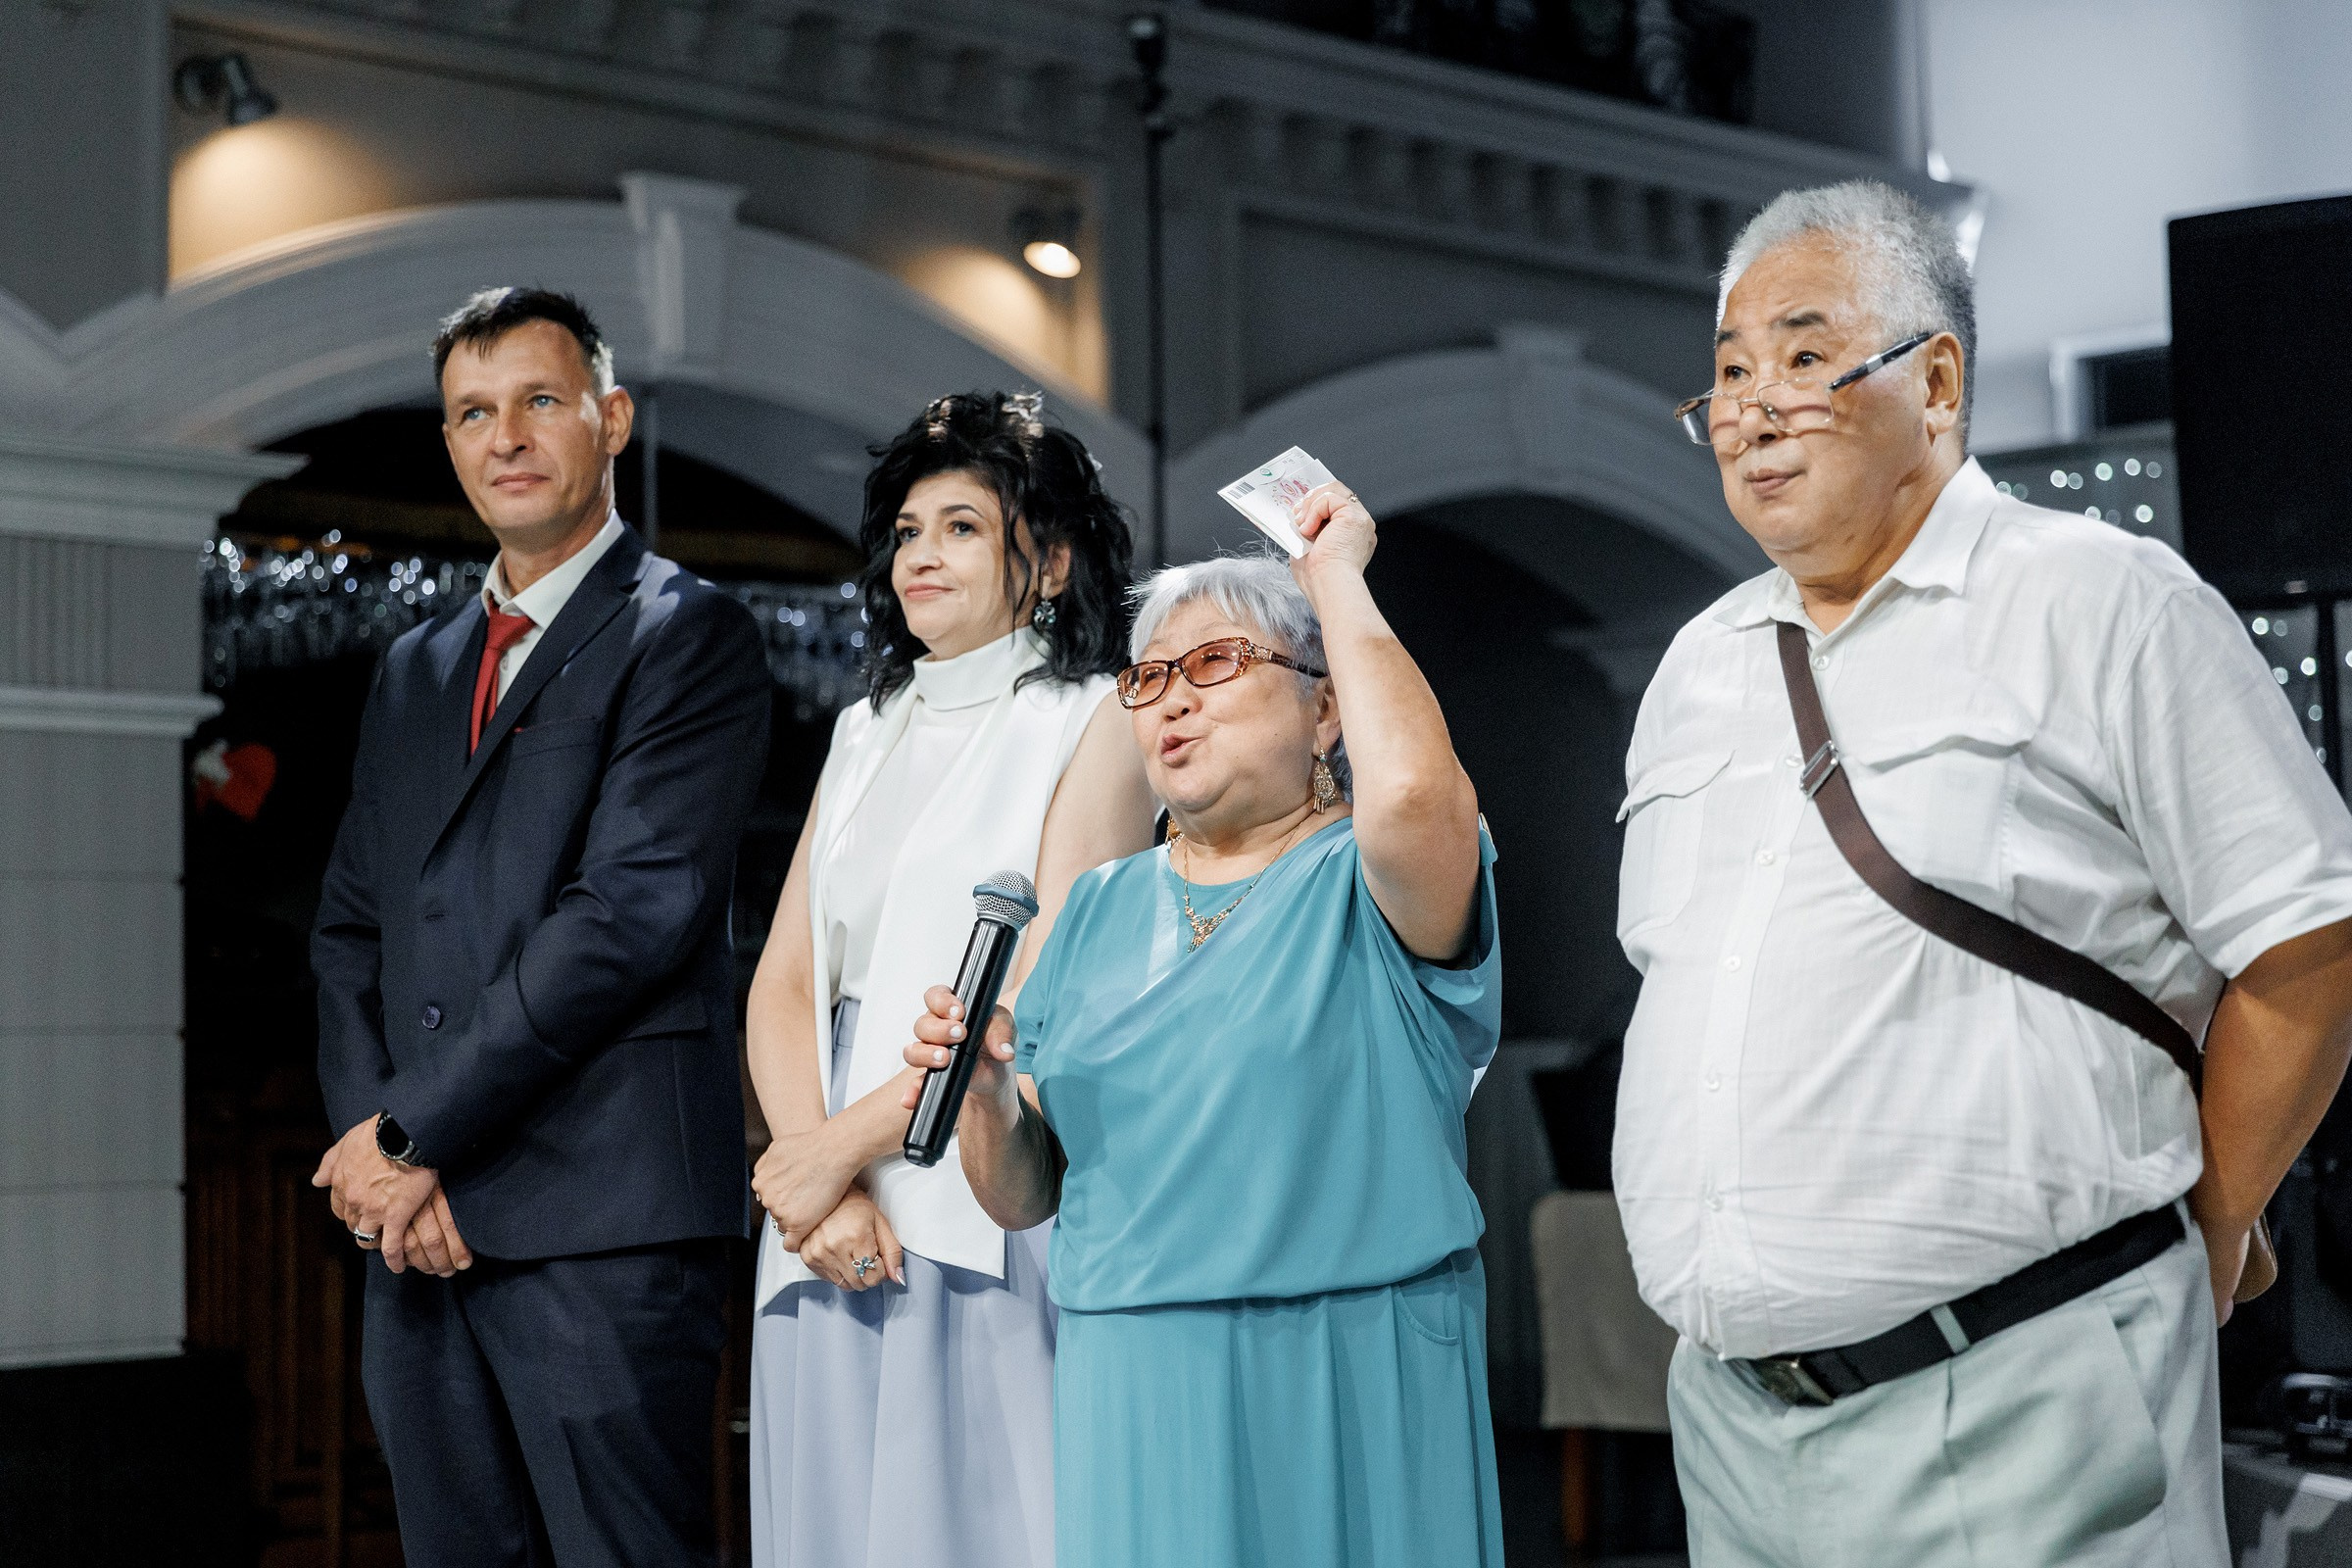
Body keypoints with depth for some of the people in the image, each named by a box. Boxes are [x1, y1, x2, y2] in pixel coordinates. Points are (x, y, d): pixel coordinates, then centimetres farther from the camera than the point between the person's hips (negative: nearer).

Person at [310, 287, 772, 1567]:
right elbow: (351, 927, 15)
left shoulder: (688, 635, -2)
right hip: (423, 1223, 7)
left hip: (601, 1220, -7)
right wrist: (371, 1141, -3)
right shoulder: (414, 670, 21)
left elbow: (631, 910, -13)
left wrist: (412, 1131, -12)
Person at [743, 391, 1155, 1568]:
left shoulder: (1094, 724, 0)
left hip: (990, 1218, -5)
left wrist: (842, 1145, -12)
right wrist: (818, 1186, -7)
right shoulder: (865, 735, 18)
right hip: (836, 1233, 5)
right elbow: (783, 986, 10)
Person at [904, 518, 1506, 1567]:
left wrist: (1337, 575, -15)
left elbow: (1415, 792, -30)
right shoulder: (1102, 909, 13)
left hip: (1348, 1395, -4)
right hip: (1133, 1396, 4)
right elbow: (1024, 1198, 14)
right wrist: (986, 1095, -9)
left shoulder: (1365, 886, -3)